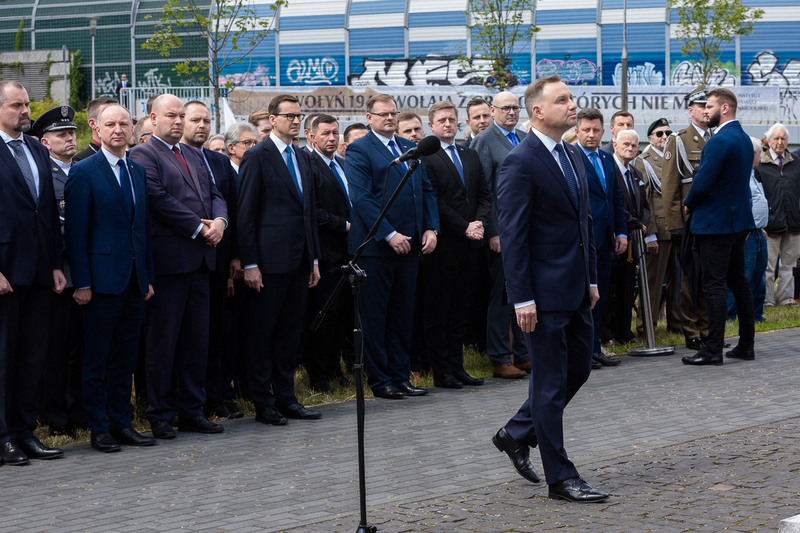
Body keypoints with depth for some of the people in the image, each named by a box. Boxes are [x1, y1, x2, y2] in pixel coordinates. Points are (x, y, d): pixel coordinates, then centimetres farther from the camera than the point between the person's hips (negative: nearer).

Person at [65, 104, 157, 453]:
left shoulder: (138, 172, 14)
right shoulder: (84, 172, -5)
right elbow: (76, 232, -8)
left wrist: (149, 277, 12)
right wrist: (81, 282, -13)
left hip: (135, 280, 6)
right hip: (102, 279, -6)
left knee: (125, 358, 10)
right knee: (97, 359, 1)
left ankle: (121, 423, 18)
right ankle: (99, 428, 8)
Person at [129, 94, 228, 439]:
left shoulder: (193, 156, 20)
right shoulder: (143, 156, -5)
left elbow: (214, 193, 16)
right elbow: (159, 200, -15)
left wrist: (219, 220, -5)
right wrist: (199, 227, -14)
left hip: (200, 258, 7)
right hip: (167, 260, -7)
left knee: (196, 342, 10)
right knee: (163, 341, -1)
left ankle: (191, 411, 17)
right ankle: (160, 415, 7)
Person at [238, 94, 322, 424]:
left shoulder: (303, 158, 16)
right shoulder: (257, 157, -6)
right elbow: (246, 214, -9)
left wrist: (314, 259, 15)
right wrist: (250, 264, -13)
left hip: (300, 260, 7)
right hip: (270, 259, -7)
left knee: (290, 332, 11)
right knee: (262, 332, 0)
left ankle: (286, 399, 19)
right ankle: (263, 404, 7)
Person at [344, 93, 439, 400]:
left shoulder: (410, 148, 15)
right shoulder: (359, 151, -5)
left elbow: (426, 191, 16)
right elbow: (361, 198, -13)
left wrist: (431, 228, 3)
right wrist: (390, 234, -18)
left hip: (409, 245, 6)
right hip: (375, 246, -6)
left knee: (402, 314, 10)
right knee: (374, 316, 1)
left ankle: (400, 376, 17)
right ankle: (379, 380, 9)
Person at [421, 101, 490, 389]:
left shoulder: (471, 156, 16)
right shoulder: (425, 157, -6)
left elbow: (484, 195, 15)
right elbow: (434, 201, -12)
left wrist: (479, 222, -4)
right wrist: (464, 227, -14)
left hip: (469, 245, 6)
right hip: (443, 245, -6)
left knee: (460, 311, 10)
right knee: (438, 313, 0)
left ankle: (457, 367, 15)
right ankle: (441, 372, 4)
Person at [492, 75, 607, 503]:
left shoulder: (574, 156, 13)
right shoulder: (520, 162, -14)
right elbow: (512, 235, -17)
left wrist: (591, 279, 15)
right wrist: (521, 298, -19)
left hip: (576, 289, 9)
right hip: (544, 291, -9)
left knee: (578, 369, 16)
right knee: (551, 383, -1)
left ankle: (516, 434, 33)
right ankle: (560, 478, 8)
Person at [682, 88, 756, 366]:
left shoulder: (719, 141, -19)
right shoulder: (744, 139, 12)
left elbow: (702, 184, -23)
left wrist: (689, 205, -3)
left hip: (716, 222, -10)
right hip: (739, 219, 10)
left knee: (714, 287, -6)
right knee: (739, 283, 13)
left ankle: (713, 350, -5)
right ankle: (746, 345, 18)